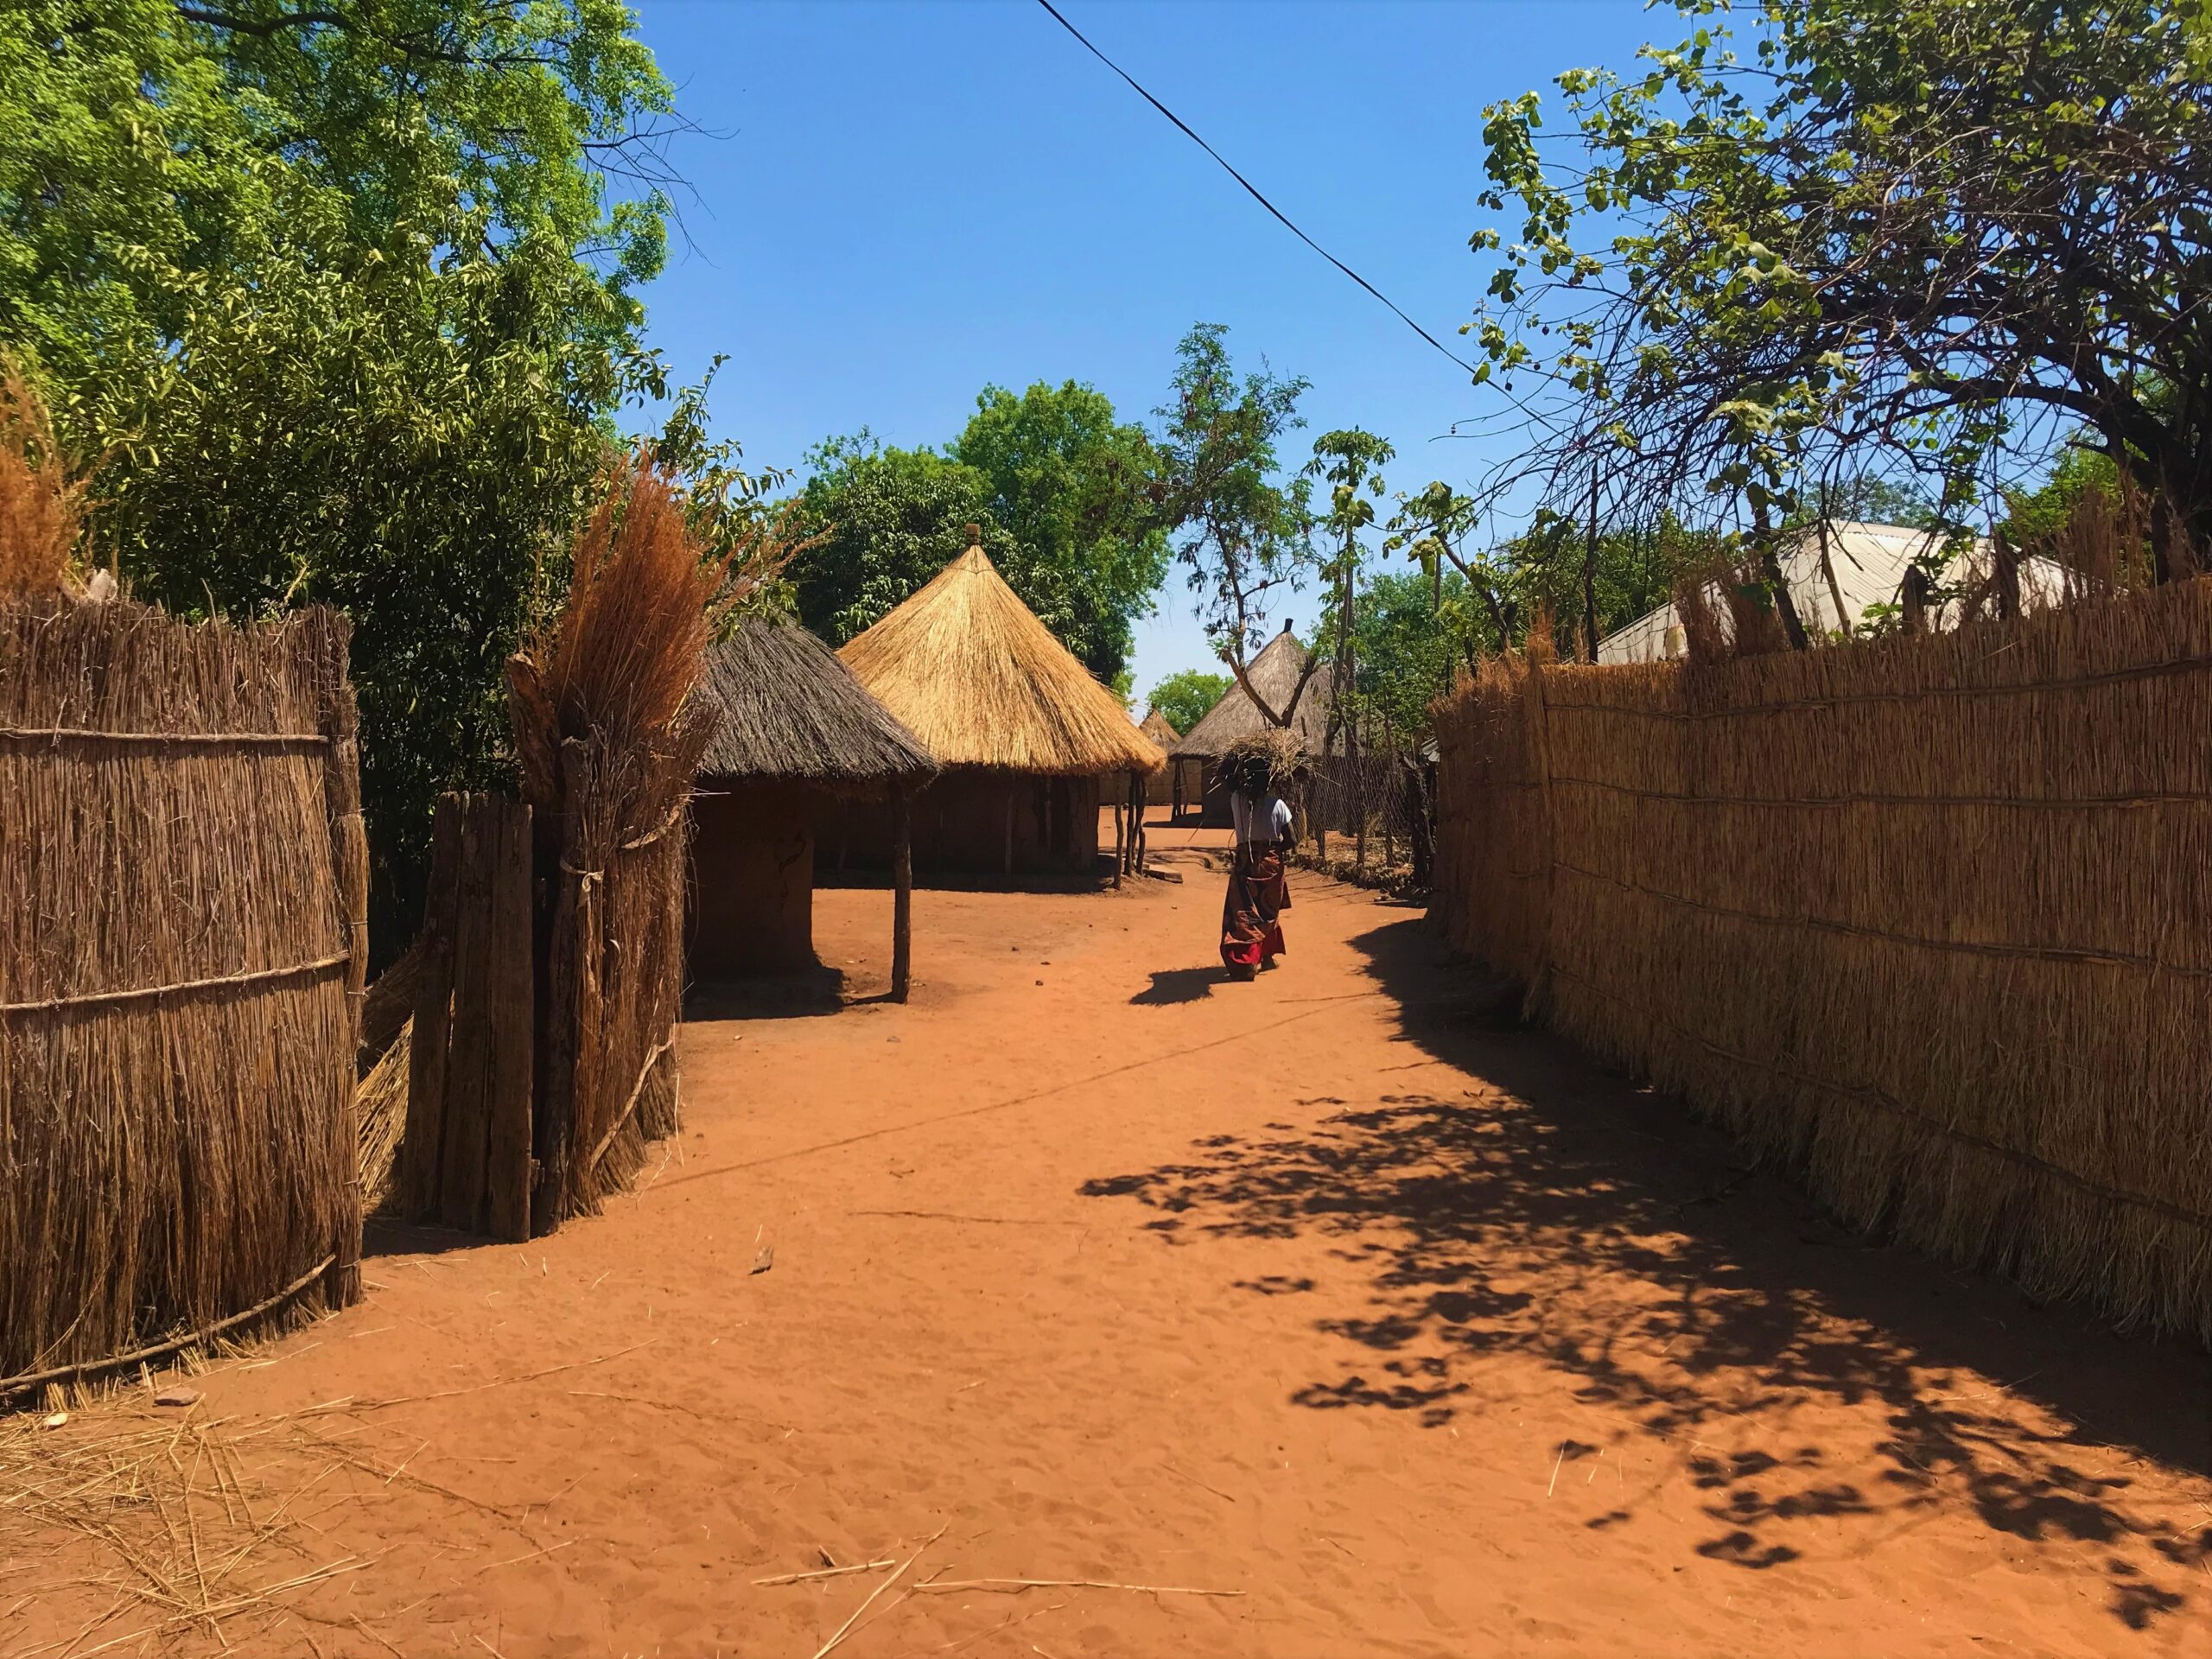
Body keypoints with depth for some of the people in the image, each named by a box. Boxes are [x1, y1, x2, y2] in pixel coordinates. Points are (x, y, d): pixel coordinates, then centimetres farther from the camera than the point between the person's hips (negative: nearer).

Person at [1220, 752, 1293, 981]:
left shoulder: (1236, 800, -6)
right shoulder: (1276, 804, -9)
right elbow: (1289, 841, -6)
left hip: (1244, 861, 0)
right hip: (1270, 862, 0)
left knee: (1243, 912, -1)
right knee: (1268, 910, 18)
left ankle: (1245, 961, -15)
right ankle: (1267, 956, 29)